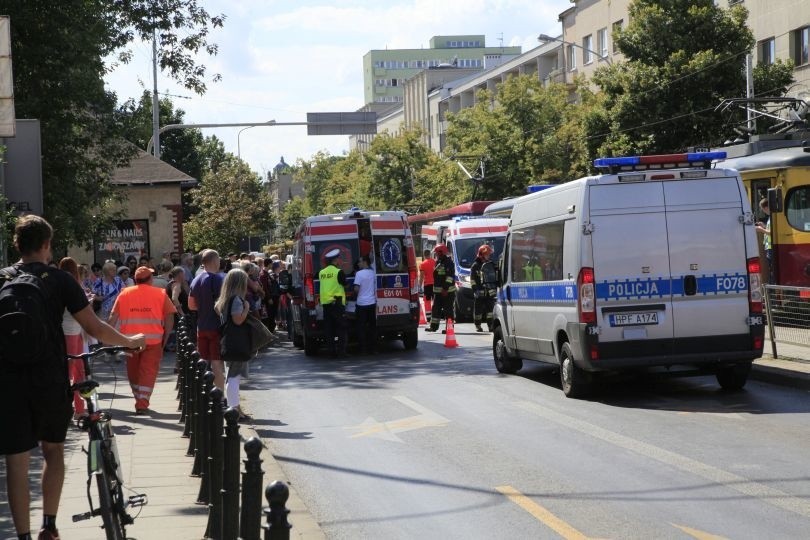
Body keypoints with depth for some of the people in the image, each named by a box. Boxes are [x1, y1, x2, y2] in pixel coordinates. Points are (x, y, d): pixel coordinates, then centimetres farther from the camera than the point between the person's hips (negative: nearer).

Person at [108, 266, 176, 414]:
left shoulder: (125, 294, 9)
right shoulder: (160, 294, 4)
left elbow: (113, 318, 4)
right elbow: (169, 319, -1)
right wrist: (165, 339, 7)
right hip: (153, 340, -2)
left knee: (133, 372, 18)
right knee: (148, 373, 1)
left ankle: (140, 401, 27)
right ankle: (142, 405, -9)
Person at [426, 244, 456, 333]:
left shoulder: (448, 262, -13)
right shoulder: (438, 262, 17)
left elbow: (450, 276, -20)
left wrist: (446, 288, -24)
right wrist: (435, 289, 21)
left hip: (447, 291, -10)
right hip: (439, 291, 10)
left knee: (448, 310, -6)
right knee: (436, 308, 11)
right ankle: (434, 326, 16)